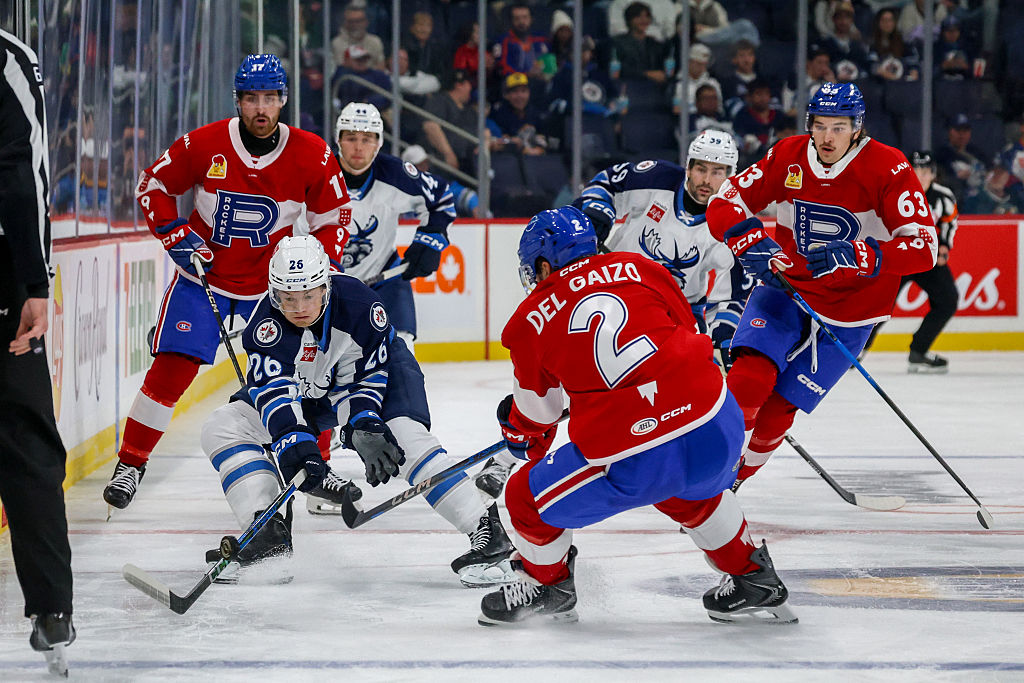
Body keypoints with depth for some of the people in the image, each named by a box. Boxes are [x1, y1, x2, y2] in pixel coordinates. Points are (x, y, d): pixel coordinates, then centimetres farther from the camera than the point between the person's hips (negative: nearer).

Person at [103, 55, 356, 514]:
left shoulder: (312, 156, -11)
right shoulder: (203, 145, -14)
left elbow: (332, 218, 1)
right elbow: (153, 186, 1)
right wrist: (176, 235, -10)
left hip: (274, 282, 2)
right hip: (204, 278, -1)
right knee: (172, 368, -11)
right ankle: (129, 466, 0)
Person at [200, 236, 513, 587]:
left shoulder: (359, 304, -32)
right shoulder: (265, 322, -29)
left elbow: (370, 374, -21)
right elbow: (273, 390, -36)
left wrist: (364, 424, -35)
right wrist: (295, 443, -50)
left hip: (380, 368, -3)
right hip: (305, 391, 3)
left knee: (404, 438, -31)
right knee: (221, 427, -11)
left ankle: (486, 532, -30)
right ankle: (269, 535, -13)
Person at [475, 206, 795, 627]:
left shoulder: (530, 321, 9)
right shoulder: (638, 268, 14)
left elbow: (537, 413, 23)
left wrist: (518, 434, 46)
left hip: (634, 462, -4)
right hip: (719, 431, 4)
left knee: (528, 500, 19)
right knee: (690, 492, 39)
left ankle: (549, 586, 40)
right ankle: (752, 580, 45)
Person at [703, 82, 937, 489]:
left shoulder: (888, 169, -19)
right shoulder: (787, 157, -9)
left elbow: (924, 248, -25)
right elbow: (723, 204, -6)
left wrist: (859, 257, -40)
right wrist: (751, 242, -27)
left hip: (849, 311, -2)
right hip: (785, 288, 2)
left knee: (777, 409, -3)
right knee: (749, 381, -22)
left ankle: (733, 480, 23)